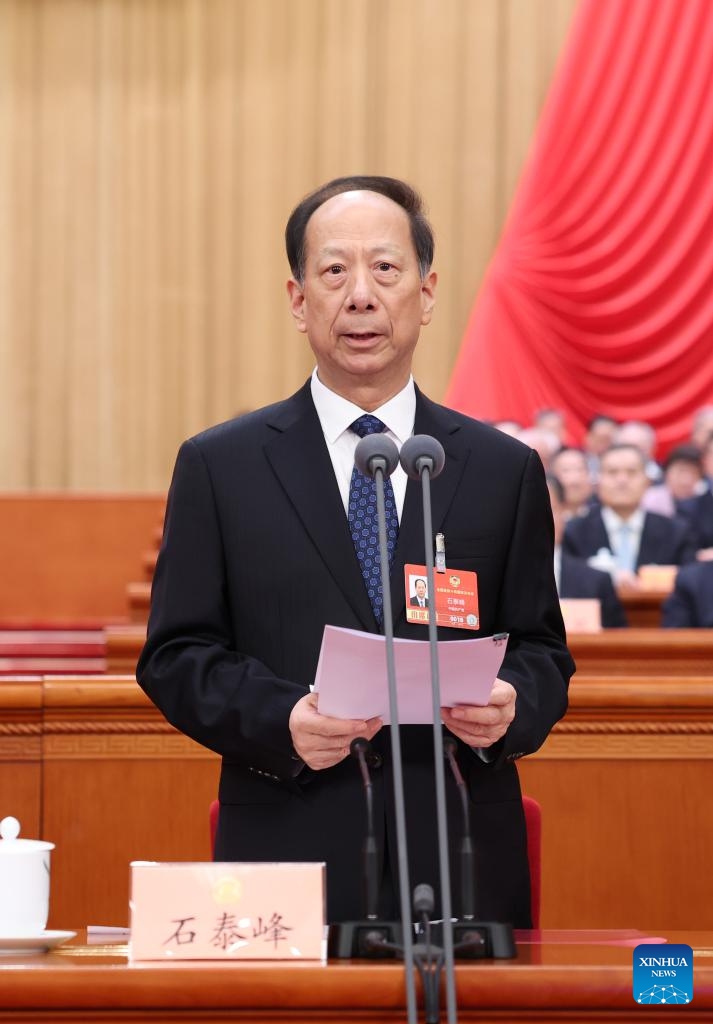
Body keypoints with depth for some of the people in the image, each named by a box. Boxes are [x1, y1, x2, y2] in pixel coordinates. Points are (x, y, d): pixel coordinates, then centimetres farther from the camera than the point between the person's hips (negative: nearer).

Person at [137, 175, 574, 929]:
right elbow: (175, 655, 3)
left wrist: (514, 705, -12)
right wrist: (280, 722, -15)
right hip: (288, 860, -1)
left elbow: (541, 650, 11)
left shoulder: (504, 471, 10)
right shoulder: (219, 467, 6)